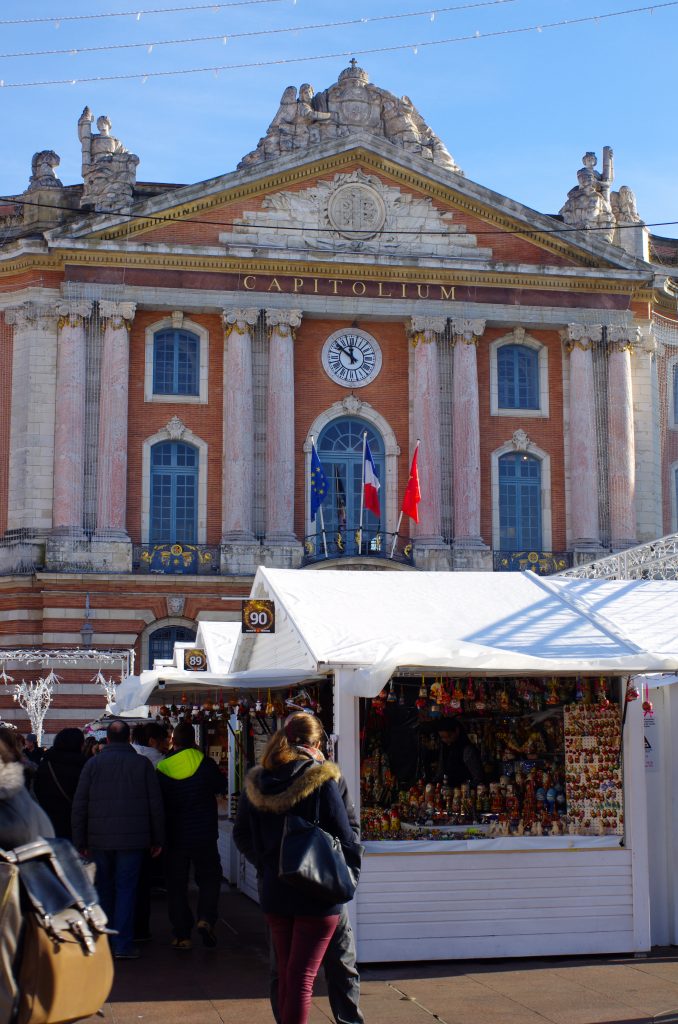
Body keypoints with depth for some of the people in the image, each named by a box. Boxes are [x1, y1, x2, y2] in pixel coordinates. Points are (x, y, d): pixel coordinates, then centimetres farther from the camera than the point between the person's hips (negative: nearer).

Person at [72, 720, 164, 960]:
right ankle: (122, 945, -3)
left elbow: (79, 805, 1)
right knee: (126, 889, 2)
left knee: (103, 889, 14)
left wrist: (80, 841, 6)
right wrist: (158, 839, 9)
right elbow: (156, 804, 1)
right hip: (132, 839, -1)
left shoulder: (93, 763, 1)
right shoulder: (142, 763, -1)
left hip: (99, 839, 1)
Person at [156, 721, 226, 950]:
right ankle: (206, 918, -9)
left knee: (176, 884, 8)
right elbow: (221, 786, 6)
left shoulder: (162, 769, -5)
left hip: (175, 836, 1)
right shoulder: (205, 763, -8)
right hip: (204, 834, -1)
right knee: (209, 877, 13)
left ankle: (181, 934, 7)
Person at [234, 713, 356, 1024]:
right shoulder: (321, 780, -14)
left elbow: (241, 836, 10)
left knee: (285, 973, 19)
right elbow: (344, 836, -12)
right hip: (317, 893, -5)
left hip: (274, 891, 5)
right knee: (302, 976, -2)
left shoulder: (256, 783, 2)